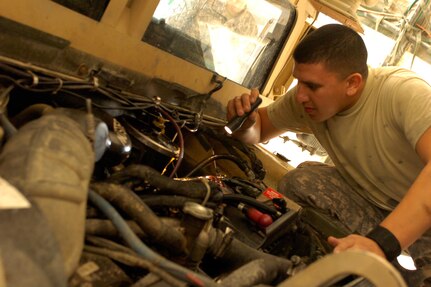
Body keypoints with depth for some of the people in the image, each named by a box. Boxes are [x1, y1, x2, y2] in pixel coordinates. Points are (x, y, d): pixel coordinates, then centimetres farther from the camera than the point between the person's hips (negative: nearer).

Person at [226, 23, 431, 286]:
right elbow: (259, 128, 3)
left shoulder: (404, 92, -29)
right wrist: (245, 122, -22)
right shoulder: (305, 100, -12)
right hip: (370, 204, 5)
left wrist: (382, 242, -56)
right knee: (300, 181, -19)